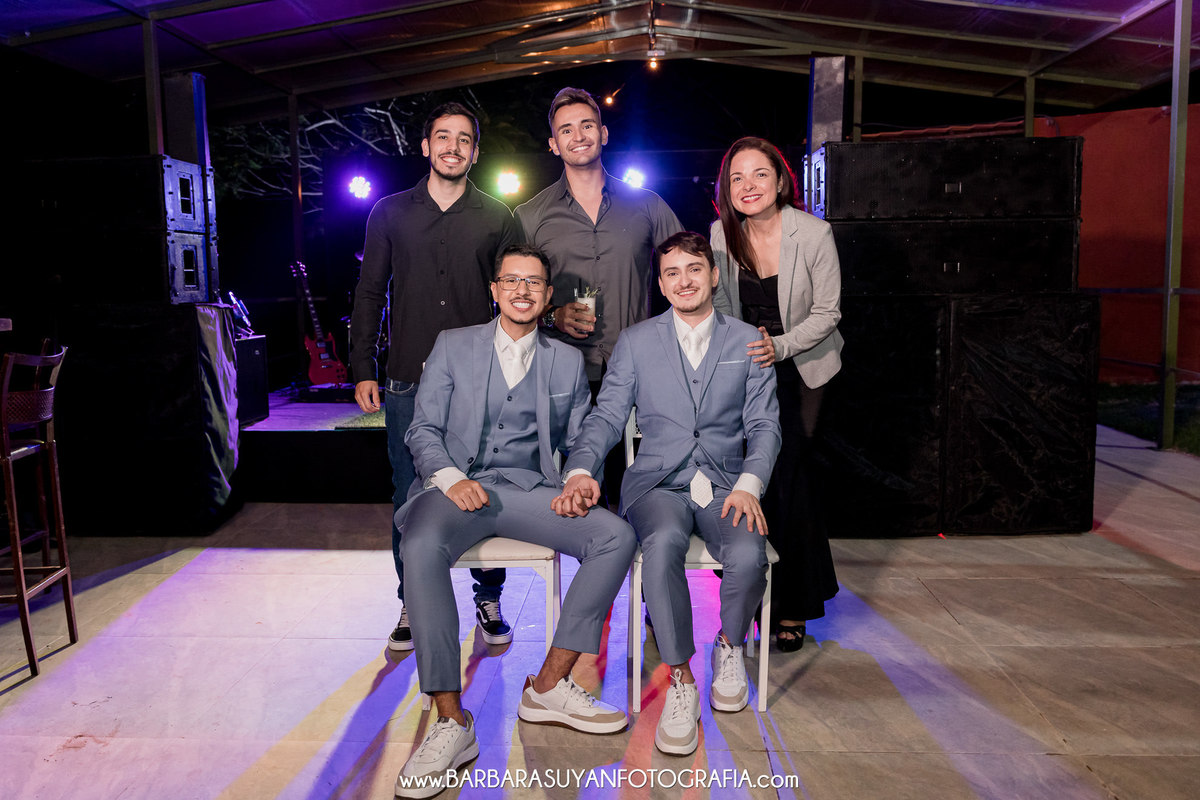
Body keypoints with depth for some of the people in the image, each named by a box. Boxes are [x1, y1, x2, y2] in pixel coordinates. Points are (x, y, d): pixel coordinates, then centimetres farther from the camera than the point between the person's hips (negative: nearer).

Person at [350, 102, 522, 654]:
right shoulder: (390, 214, 10)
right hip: (408, 381, 1)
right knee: (409, 497, 6)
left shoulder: (497, 219, 8)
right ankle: (412, 605, 21)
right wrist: (363, 370, 4)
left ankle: (488, 599, 21)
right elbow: (369, 294, 10)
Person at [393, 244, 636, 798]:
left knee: (617, 535, -23)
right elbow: (423, 429, 6)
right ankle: (451, 722, -28)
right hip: (456, 488, -2)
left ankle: (549, 686, -13)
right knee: (422, 547, -36)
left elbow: (579, 441, 18)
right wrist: (451, 478, -14)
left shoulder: (567, 362, 17)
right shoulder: (453, 346, 12)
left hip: (529, 491, 2)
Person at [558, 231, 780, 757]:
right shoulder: (635, 342, 11)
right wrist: (581, 470, -14)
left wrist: (748, 484, -10)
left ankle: (729, 647, 4)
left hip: (725, 483, 1)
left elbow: (764, 425, 8)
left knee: (747, 556, -30)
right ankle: (680, 679, -18)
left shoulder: (747, 342, 12)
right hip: (657, 481, -1)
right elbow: (607, 416, 6)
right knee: (664, 542, -36)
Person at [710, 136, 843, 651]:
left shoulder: (813, 233, -16)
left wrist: (779, 347, -25)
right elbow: (721, 305, 5)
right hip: (745, 364, 3)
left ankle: (793, 607, 8)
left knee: (785, 473, -8)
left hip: (802, 365, -2)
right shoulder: (722, 233, -7)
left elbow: (827, 313, -11)